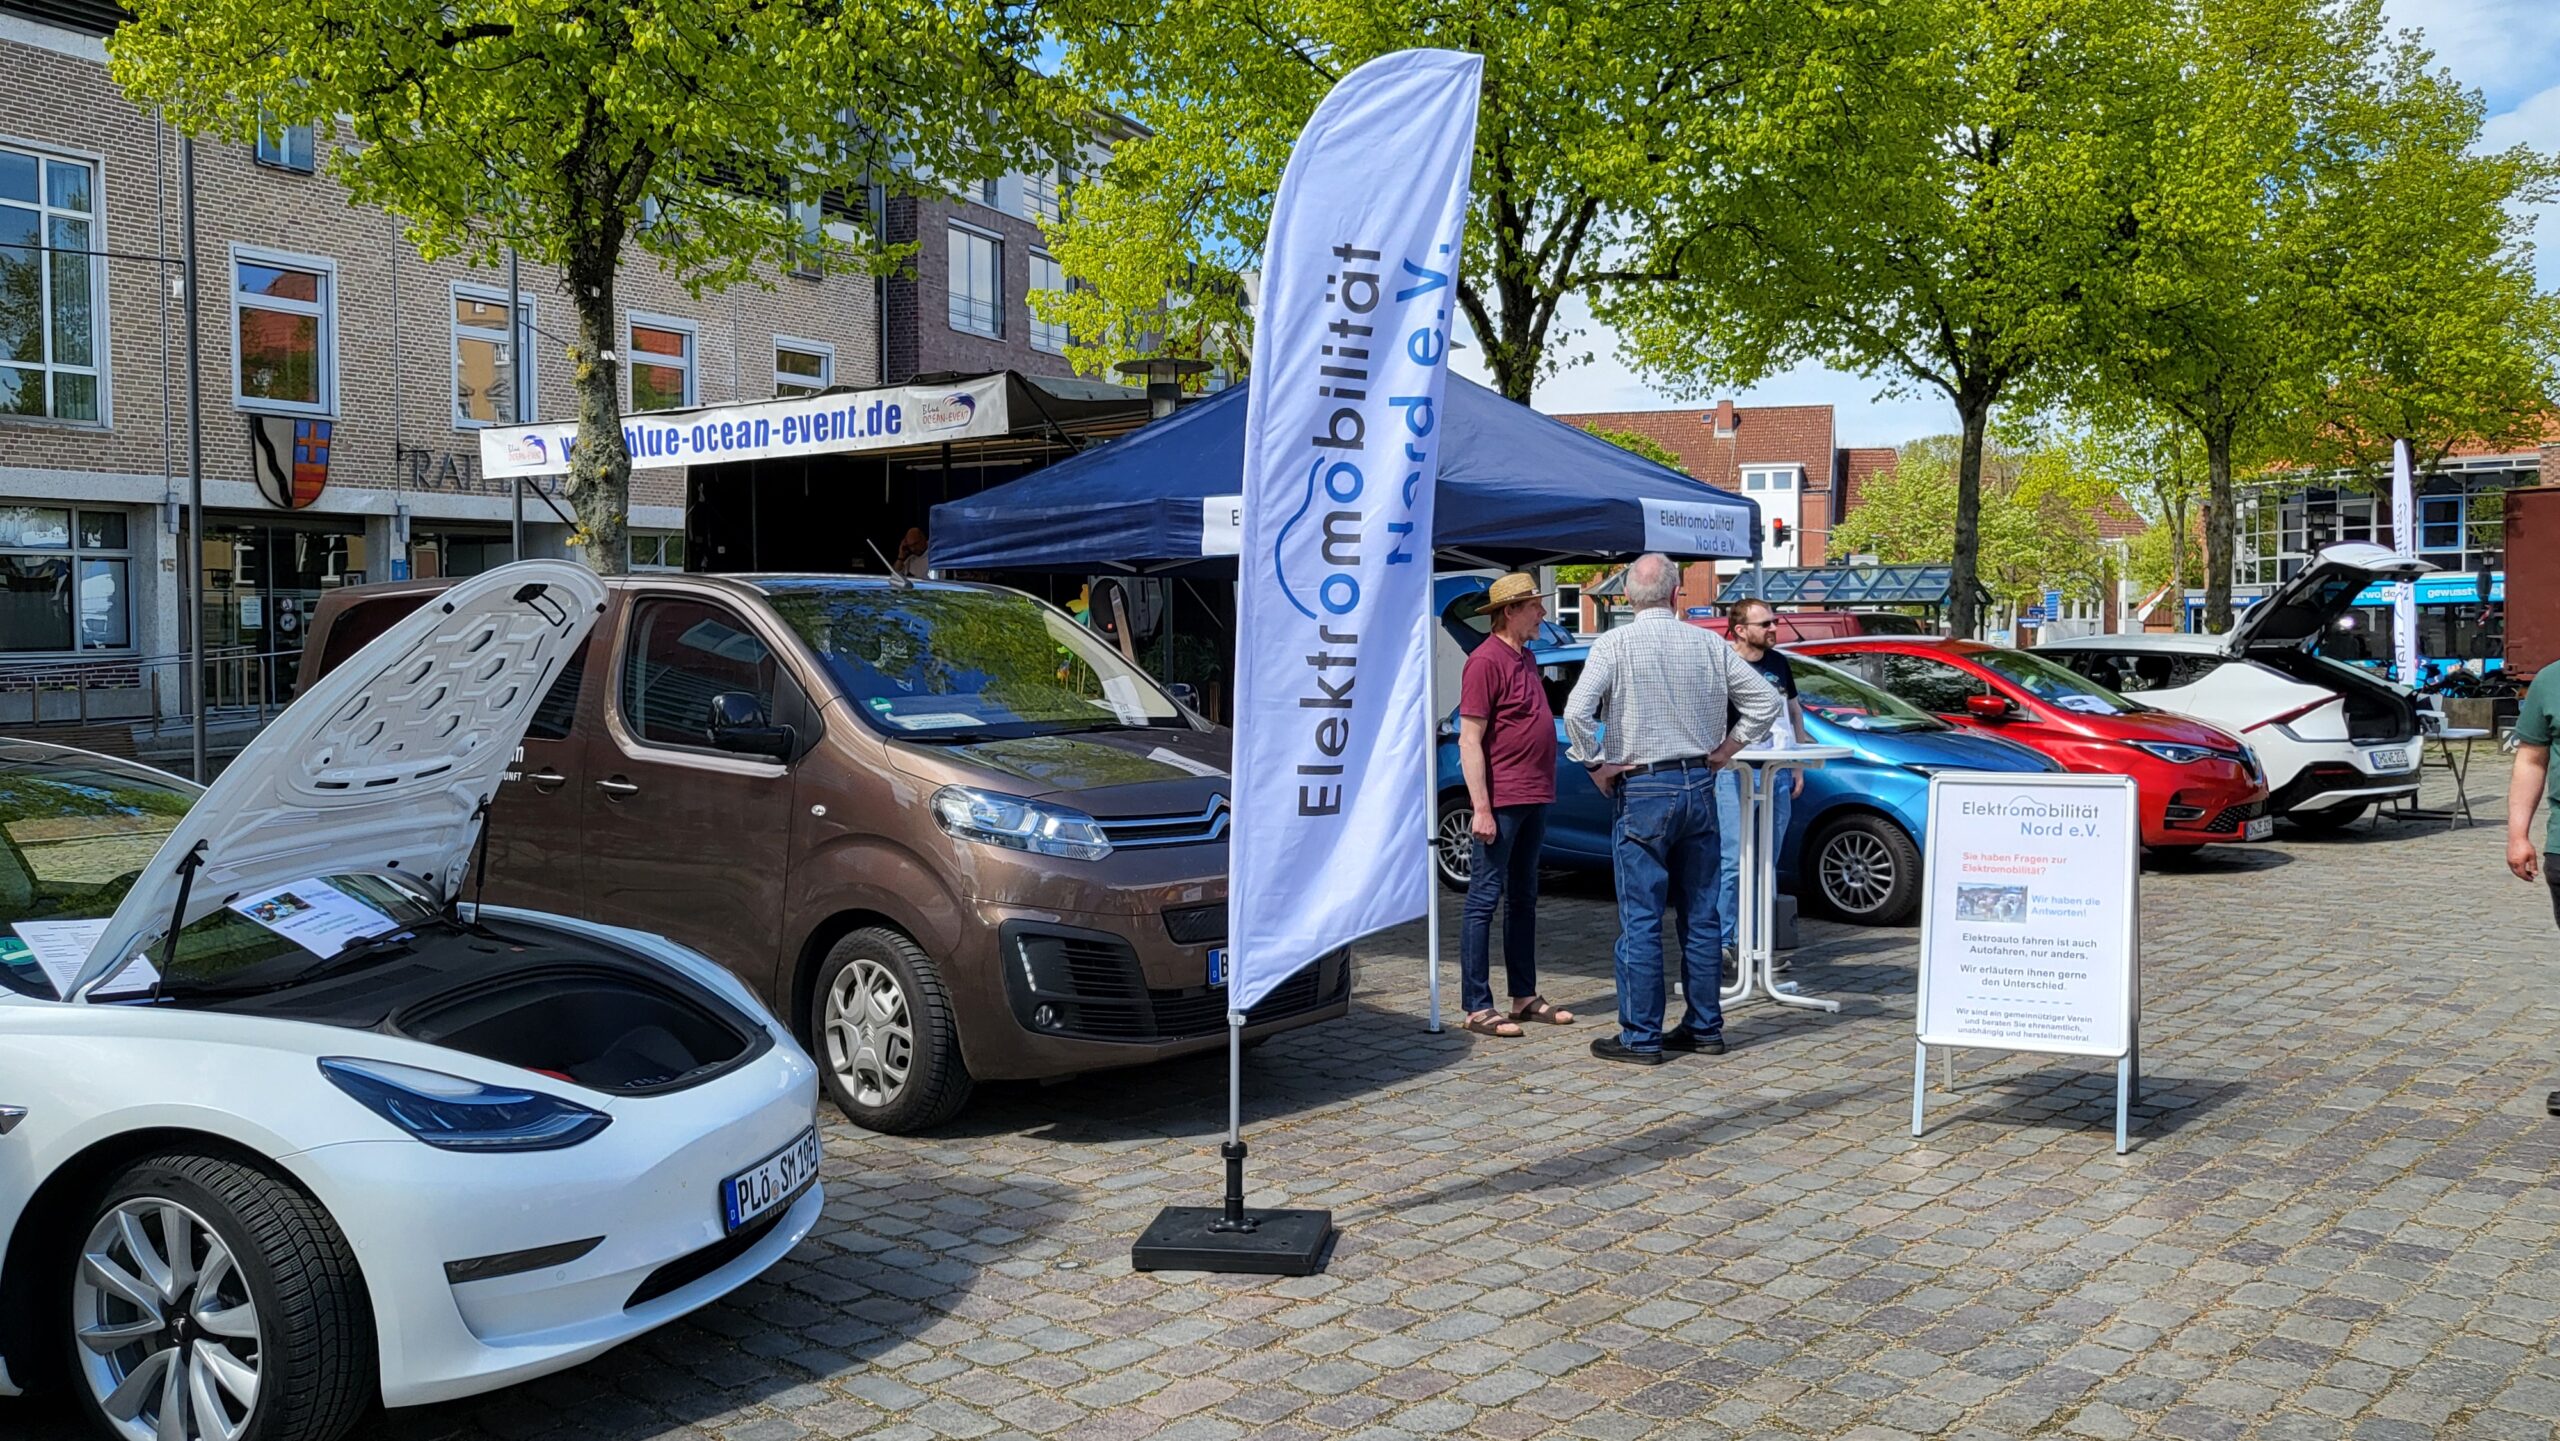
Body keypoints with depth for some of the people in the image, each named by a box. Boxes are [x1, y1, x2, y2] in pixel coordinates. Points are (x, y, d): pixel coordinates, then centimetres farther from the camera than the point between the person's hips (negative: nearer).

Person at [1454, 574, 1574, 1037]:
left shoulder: (1526, 658, 15)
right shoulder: (1486, 661, -12)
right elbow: (1469, 740, -16)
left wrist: (1543, 791, 16)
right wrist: (1481, 808, -20)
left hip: (1534, 799, 9)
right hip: (1500, 802, -9)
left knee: (1523, 899, 14)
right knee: (1485, 900, -4)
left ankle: (1525, 997, 23)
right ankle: (1477, 1007, 0)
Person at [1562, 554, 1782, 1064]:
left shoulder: (1615, 644, -8)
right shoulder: (1709, 644, 4)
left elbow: (1577, 711, -20)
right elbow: (1765, 701, 6)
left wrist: (1596, 764, -8)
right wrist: (1725, 749, 10)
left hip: (1642, 790, -4)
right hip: (1699, 787, 5)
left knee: (1640, 919, -1)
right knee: (1700, 915, 12)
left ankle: (1641, 1037, 3)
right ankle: (1705, 1027, 20)